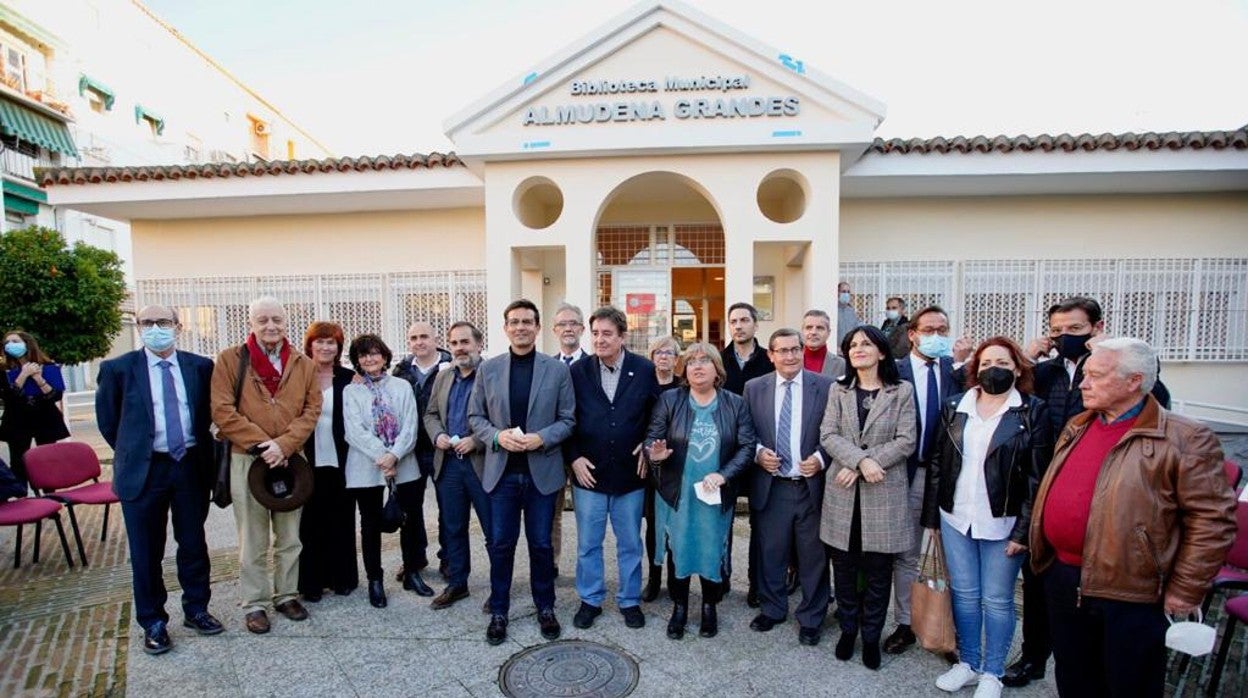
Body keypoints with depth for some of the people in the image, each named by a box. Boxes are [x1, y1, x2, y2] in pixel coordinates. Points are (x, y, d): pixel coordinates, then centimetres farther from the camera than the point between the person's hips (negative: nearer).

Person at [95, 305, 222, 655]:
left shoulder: (201, 366, 1)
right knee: (146, 551, 9)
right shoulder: (118, 369, -4)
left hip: (191, 466, 2)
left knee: (194, 544, 13)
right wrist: (131, 453, 7)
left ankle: (196, 609, 29)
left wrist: (200, 448, 8)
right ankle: (153, 622, 24)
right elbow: (108, 420, 6)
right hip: (144, 470, -1)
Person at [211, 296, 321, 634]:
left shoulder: (304, 365, 6)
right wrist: (262, 445, -14)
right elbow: (223, 411, -8)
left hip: (290, 460, 3)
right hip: (247, 460, -2)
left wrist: (283, 445, -14)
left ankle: (286, 595, 27)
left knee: (289, 538, 12)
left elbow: (311, 410, 0)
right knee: (253, 540, 6)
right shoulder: (230, 360, -2)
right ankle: (254, 604, 21)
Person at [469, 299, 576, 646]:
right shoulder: (488, 369, 2)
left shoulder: (557, 369, -2)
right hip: (501, 471, 1)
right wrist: (497, 436, -13)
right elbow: (475, 417, 6)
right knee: (501, 544, 9)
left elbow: (568, 419, 0)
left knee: (541, 544, 11)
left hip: (542, 471, -1)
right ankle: (498, 611, 28)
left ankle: (545, 608, 31)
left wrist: (541, 438, -16)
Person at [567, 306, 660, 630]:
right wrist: (574, 458, -6)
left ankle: (629, 601, 32)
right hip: (588, 471, 0)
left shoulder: (645, 370, -5)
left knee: (630, 544, 14)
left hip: (630, 473, 0)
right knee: (588, 544, 12)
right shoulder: (578, 371, -5)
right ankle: (590, 600, 31)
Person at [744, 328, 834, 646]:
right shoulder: (754, 388, 2)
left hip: (812, 486, -1)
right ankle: (772, 608, 37)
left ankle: (811, 618, 32)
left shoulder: (826, 387, -4)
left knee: (813, 555, 11)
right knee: (770, 552, 14)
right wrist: (757, 452, -9)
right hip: (770, 486, 2)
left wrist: (821, 458, -14)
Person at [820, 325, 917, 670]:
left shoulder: (902, 391, 0)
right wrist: (861, 460, -19)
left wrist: (860, 467, -14)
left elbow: (906, 441, -7)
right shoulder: (838, 390, 6)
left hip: (884, 493, -2)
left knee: (878, 571, 7)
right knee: (844, 567, 10)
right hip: (843, 492, 2)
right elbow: (827, 435, -2)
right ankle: (848, 629, 29)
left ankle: (871, 636, 25)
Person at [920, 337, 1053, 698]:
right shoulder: (955, 407, 4)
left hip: (1003, 524, -3)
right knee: (963, 593, 13)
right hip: (955, 518, 3)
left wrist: (1023, 530, -12)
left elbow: (1037, 477, -8)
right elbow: (937, 462, 5)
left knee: (997, 599, 9)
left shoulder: (1032, 412, -5)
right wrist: (932, 515, 4)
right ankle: (968, 662, 31)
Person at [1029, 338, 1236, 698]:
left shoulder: (1184, 439, -12)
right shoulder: (1077, 428, 9)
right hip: (1061, 580, 6)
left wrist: (1185, 590, -12)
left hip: (1128, 595, -6)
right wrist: (1045, 553, 18)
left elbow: (1213, 519, -13)